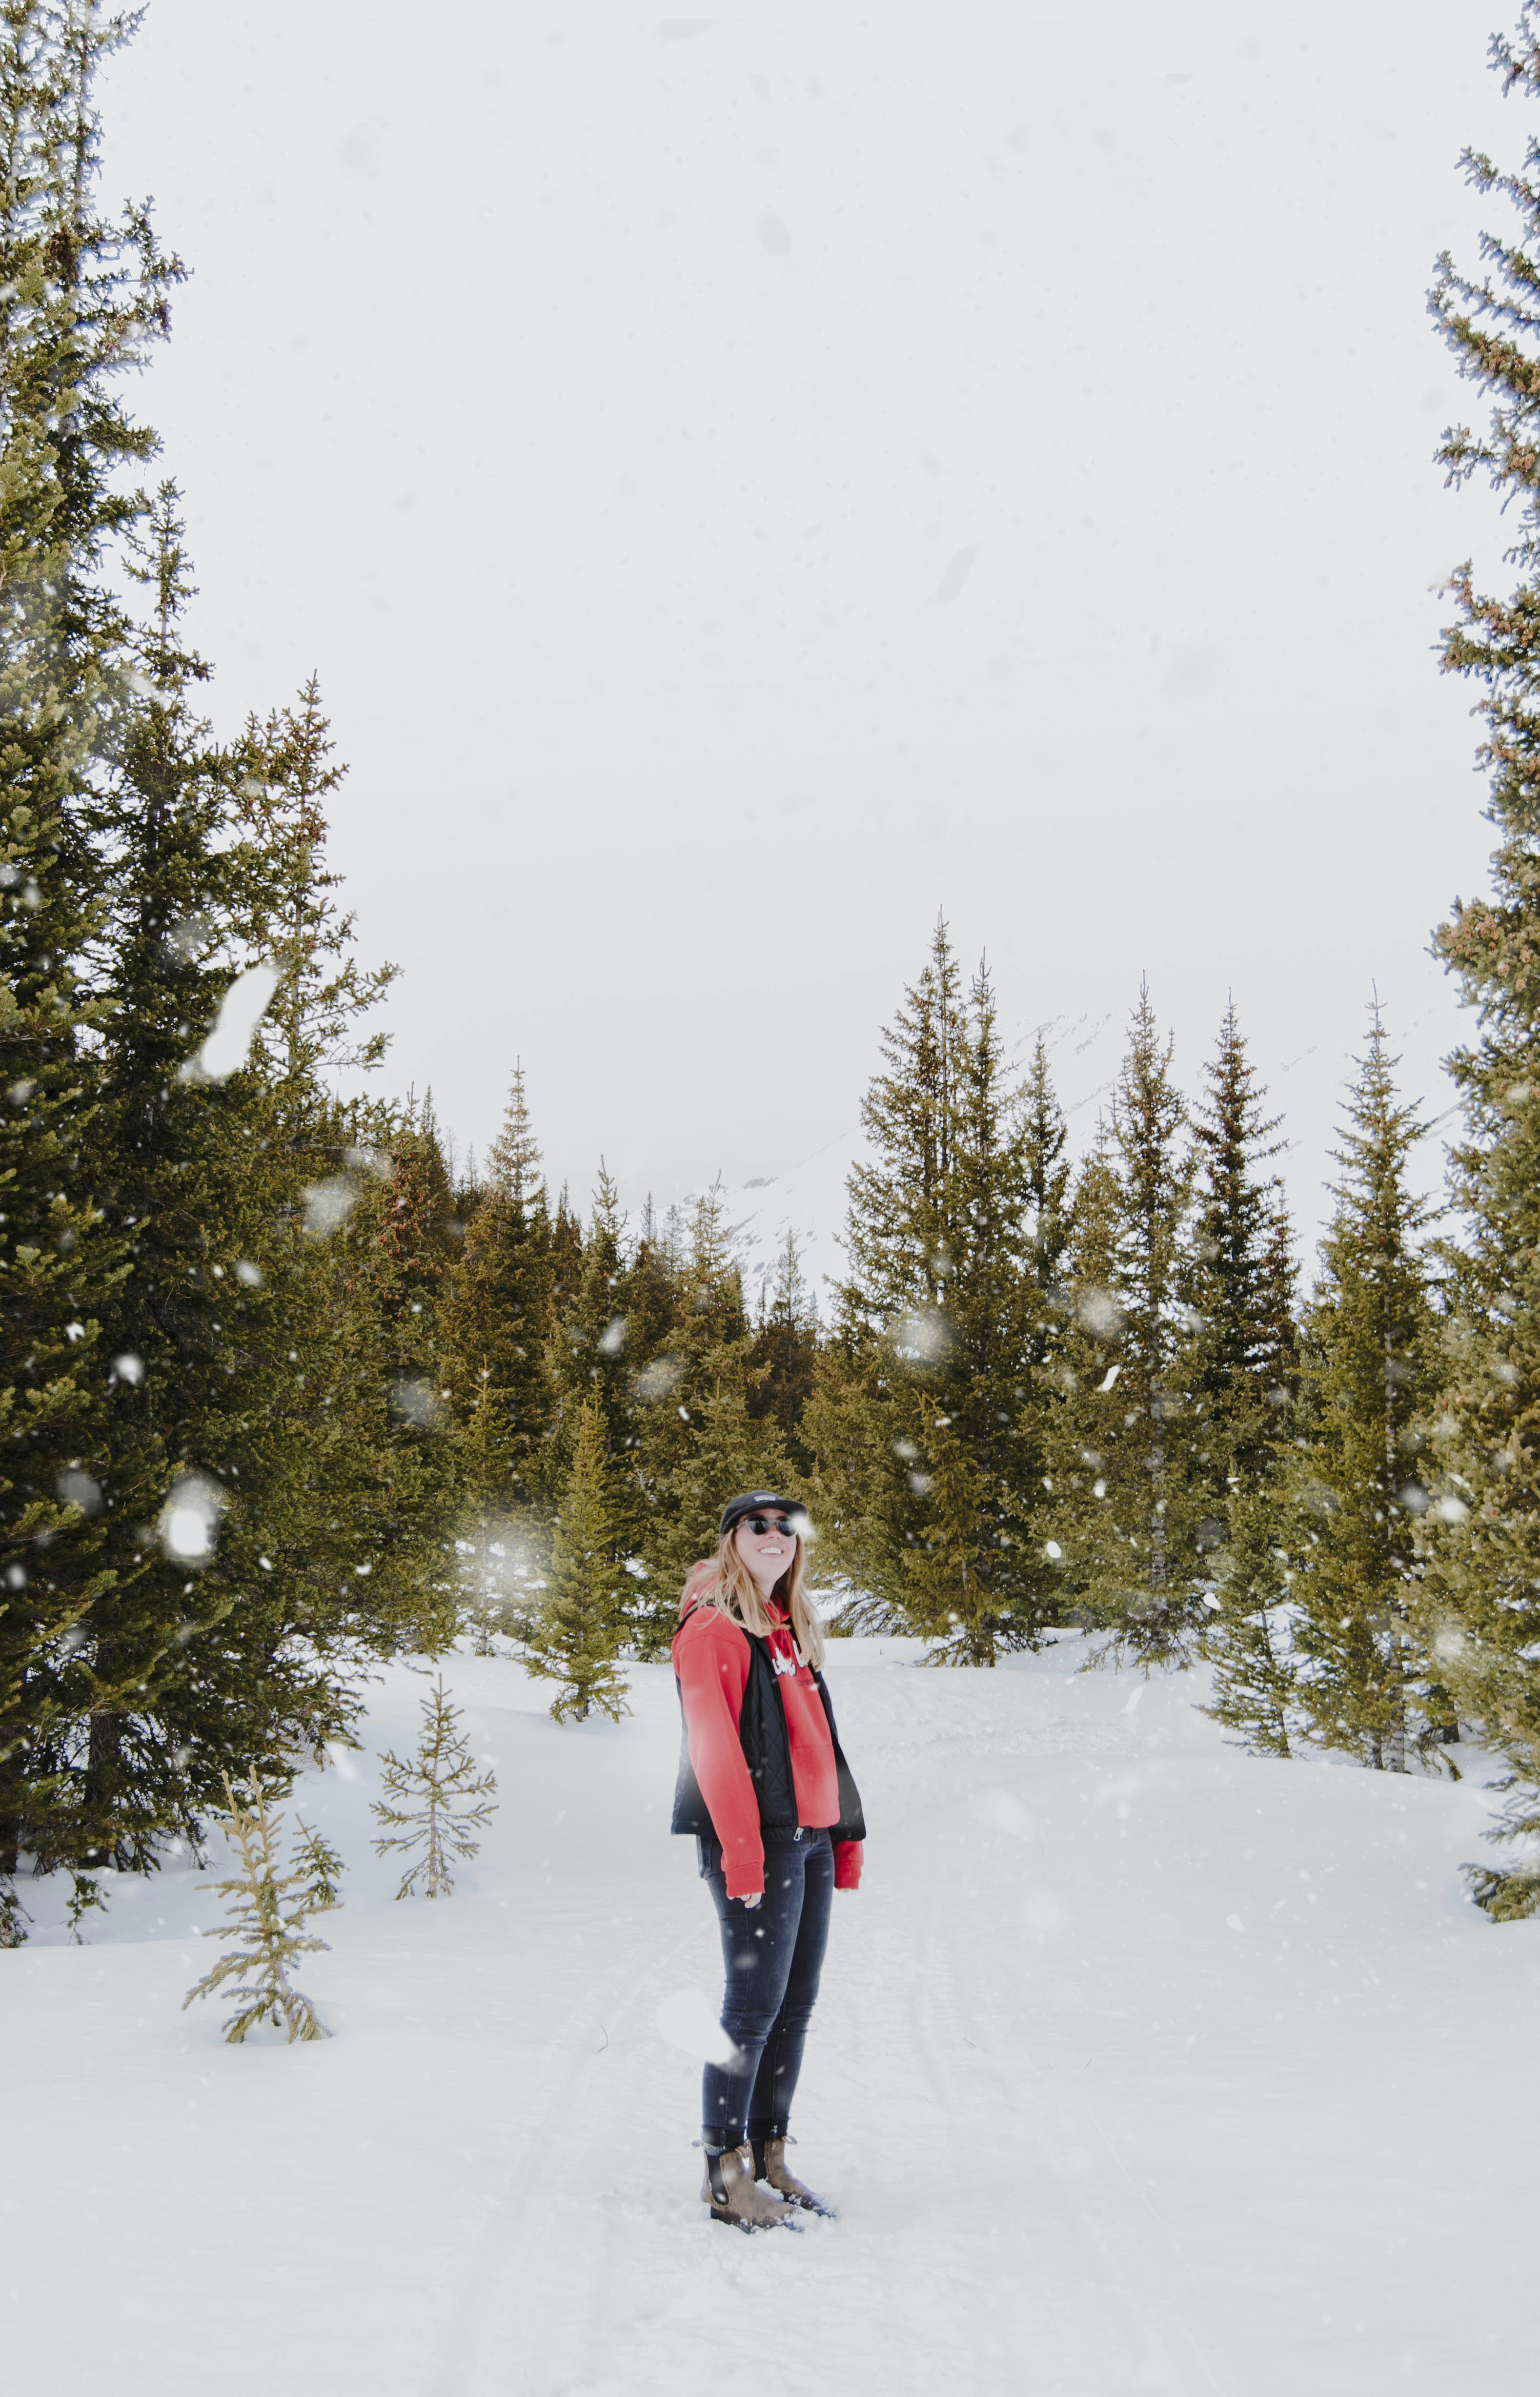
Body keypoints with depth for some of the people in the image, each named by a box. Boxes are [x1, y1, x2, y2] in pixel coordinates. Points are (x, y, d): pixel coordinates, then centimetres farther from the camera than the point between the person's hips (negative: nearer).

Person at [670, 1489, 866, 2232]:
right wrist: (741, 1850, -20)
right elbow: (714, 1745, -14)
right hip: (760, 1839, -8)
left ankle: (769, 2159, 18)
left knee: (794, 2006, 10)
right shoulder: (712, 1628, -6)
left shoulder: (792, 1631, 20)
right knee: (756, 2005, -7)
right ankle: (725, 2172, 0)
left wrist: (846, 1834, 15)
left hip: (810, 1838, 8)